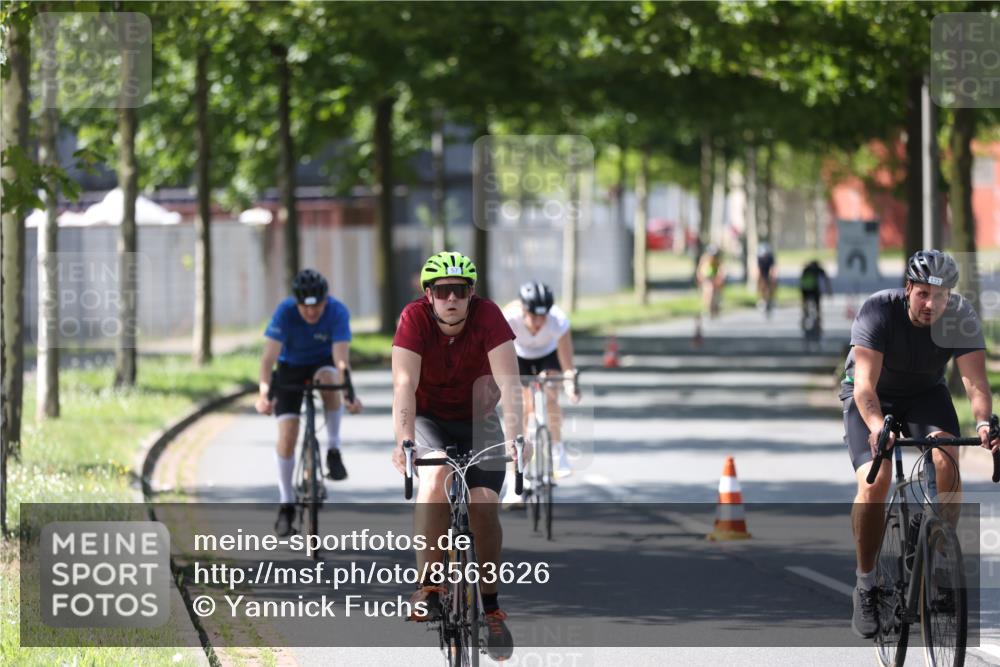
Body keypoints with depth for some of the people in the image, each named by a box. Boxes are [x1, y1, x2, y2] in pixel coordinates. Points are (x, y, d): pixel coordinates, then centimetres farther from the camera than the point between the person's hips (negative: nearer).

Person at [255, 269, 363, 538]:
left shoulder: (337, 312, -28)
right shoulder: (285, 312, -29)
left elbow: (341, 358, -36)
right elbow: (269, 357, -35)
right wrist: (264, 394, -50)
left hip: (322, 362, 0)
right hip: (291, 366, 0)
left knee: (329, 379, -37)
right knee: (287, 433, -12)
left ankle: (333, 450, -21)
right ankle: (286, 505, 2)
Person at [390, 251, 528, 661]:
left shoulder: (488, 316, -22)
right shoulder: (415, 318, -22)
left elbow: (508, 382, -30)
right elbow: (404, 386, -31)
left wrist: (515, 437, -45)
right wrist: (403, 441, -46)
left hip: (477, 420, 1)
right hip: (429, 419, -1)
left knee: (484, 503, -16)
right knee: (437, 476, -31)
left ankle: (491, 606, 1)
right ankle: (428, 587, -25)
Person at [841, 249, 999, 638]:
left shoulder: (961, 318, -23)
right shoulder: (878, 311, -31)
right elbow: (865, 385, -38)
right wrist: (877, 427, -57)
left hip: (925, 394, 2)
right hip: (872, 397, -2)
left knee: (947, 461, -26)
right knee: (874, 482, -23)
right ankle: (866, 584, -7)